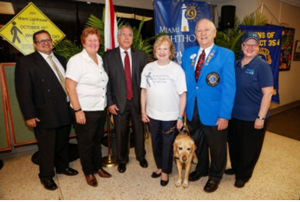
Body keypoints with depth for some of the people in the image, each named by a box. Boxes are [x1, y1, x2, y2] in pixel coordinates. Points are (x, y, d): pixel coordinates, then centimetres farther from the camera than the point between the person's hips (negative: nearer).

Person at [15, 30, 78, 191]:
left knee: (63, 143, 21)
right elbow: (23, 91, -10)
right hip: (45, 115, -5)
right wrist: (29, 115, -14)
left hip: (65, 112, 6)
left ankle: (62, 167, 42)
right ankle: (46, 176, 31)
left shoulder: (61, 60, 11)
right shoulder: (25, 62, -6)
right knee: (47, 148, 9)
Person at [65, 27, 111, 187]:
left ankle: (98, 167, 39)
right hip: (85, 111, -6)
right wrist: (77, 110, -20)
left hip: (101, 109, 6)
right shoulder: (76, 60, -12)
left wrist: (108, 104, 9)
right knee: (86, 143, 11)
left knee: (97, 140, 20)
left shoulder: (100, 59, 9)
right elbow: (70, 86, -17)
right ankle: (88, 172, 31)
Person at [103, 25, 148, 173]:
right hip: (119, 102, -1)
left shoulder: (141, 55, 4)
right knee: (121, 133, 10)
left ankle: (141, 156, 38)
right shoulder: (108, 56, 1)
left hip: (138, 100, 1)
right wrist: (110, 102, -6)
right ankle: (122, 160, 34)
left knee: (139, 131, 13)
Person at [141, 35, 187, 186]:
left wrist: (180, 117, -9)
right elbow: (144, 90, 5)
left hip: (171, 116, -3)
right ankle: (159, 166, 43)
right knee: (156, 143, 19)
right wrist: (143, 111, 4)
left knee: (168, 145, 12)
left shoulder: (177, 69, -8)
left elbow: (183, 94, -7)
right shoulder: (148, 67, 1)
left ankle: (165, 171, 35)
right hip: (152, 115, 3)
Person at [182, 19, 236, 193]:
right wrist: (183, 107, 2)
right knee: (198, 144, 21)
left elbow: (229, 87, -12)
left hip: (214, 112, -3)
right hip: (192, 111, 4)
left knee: (217, 147, 15)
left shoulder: (226, 55, -8)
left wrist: (224, 115, -17)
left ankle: (215, 176, 41)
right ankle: (201, 169, 48)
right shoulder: (187, 53, 5)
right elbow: (184, 82, 7)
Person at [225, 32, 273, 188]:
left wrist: (261, 117, -16)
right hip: (235, 115, 5)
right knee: (234, 144, 19)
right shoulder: (236, 65, 5)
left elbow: (268, 93, -14)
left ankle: (243, 176, 33)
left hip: (252, 118, -5)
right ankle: (236, 167, 43)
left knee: (249, 149, 11)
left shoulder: (262, 66, -11)